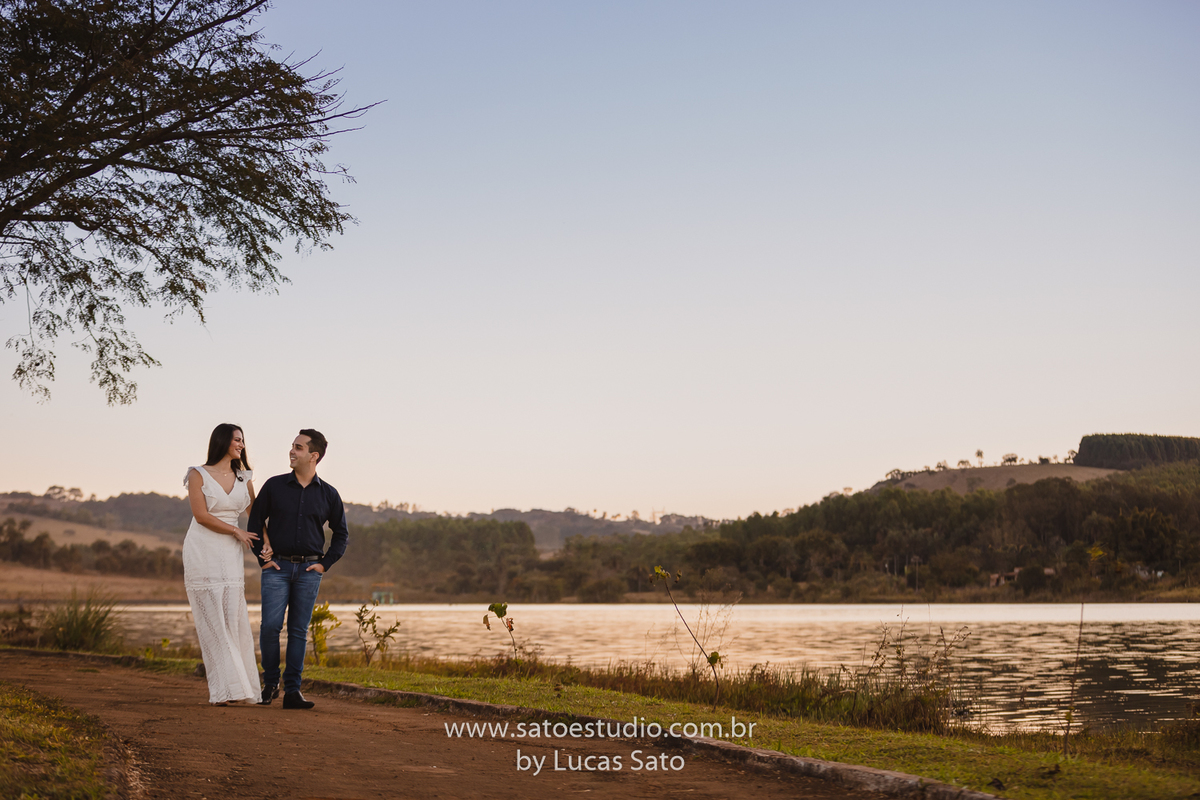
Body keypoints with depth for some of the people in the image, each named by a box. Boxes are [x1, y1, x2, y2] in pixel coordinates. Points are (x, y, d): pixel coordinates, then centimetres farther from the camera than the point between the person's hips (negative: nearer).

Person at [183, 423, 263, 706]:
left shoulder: (243, 477, 11)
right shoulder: (198, 475, -3)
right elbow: (201, 515, -10)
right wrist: (237, 531, -7)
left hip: (231, 555, 4)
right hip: (202, 552, -4)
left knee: (234, 620, 0)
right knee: (213, 622, -4)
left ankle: (236, 685, 6)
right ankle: (223, 689, -2)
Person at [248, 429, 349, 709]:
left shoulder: (328, 494, 4)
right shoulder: (274, 486, 2)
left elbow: (341, 533, 14)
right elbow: (255, 523, 9)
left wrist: (326, 563, 4)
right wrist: (262, 558, 2)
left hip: (309, 570, 1)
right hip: (277, 567, -1)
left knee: (299, 630, 2)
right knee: (270, 625, -9)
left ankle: (292, 691, 6)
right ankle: (270, 683, 9)